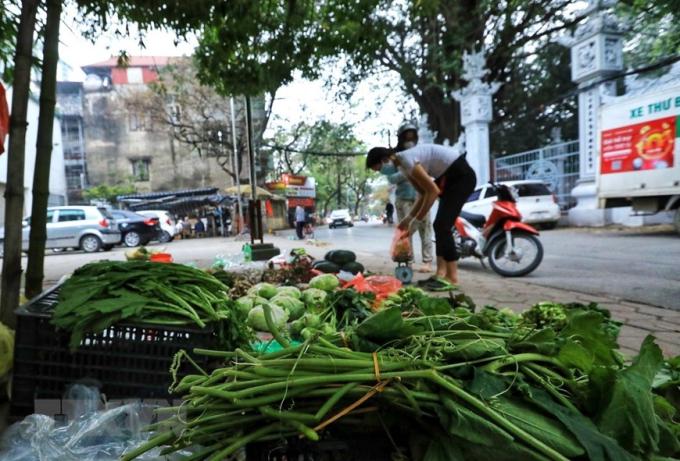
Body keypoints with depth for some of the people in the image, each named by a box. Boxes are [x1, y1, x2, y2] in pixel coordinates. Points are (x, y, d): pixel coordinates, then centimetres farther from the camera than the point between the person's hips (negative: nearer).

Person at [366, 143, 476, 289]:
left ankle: (452, 277, -9)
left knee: (443, 225, -14)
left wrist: (418, 219, -14)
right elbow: (423, 193, 10)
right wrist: (408, 218, 4)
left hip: (462, 176, -10)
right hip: (450, 177, 10)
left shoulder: (407, 160, -22)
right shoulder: (403, 165, 7)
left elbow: (433, 191, -21)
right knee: (439, 225, 5)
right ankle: (441, 273, 5)